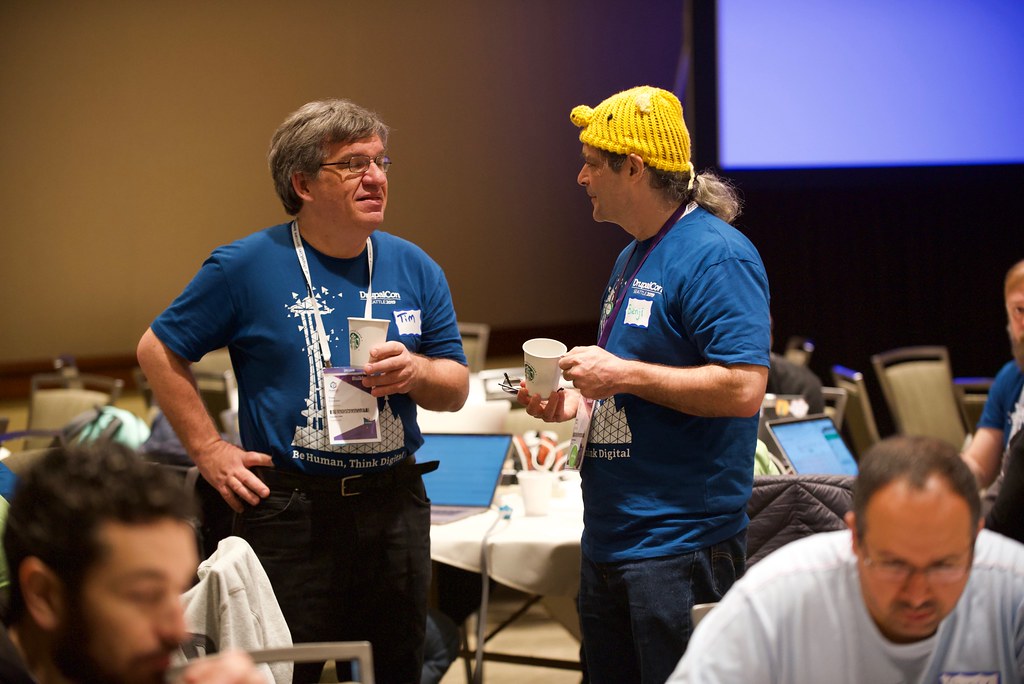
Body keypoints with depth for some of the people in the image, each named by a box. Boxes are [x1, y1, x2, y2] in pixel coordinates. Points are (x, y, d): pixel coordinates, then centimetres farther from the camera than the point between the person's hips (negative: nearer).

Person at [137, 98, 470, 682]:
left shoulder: (415, 269, 7)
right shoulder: (247, 266, -5)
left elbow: (456, 389, 11)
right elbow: (158, 351, 3)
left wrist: (415, 371, -11)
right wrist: (209, 449, -2)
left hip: (396, 507, 4)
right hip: (289, 512, -4)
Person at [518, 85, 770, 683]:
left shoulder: (716, 256, -15)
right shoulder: (633, 257, 16)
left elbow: (743, 388, -25)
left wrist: (623, 375, -19)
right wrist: (576, 400, 8)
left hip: (681, 544, -10)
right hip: (609, 539, 10)